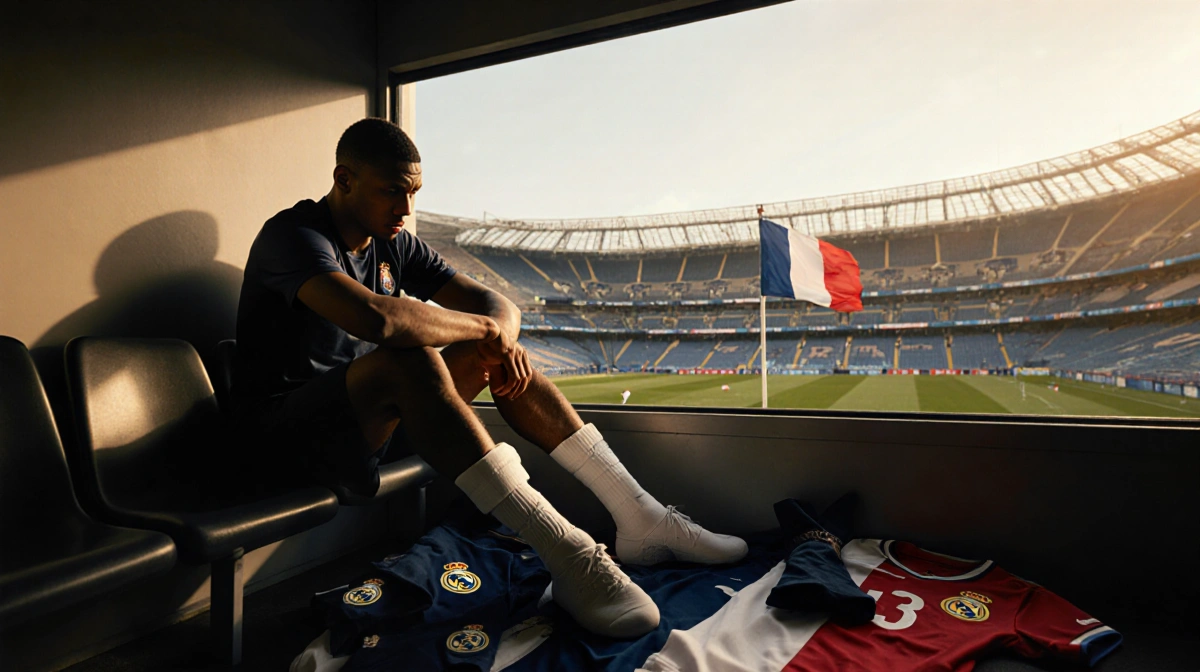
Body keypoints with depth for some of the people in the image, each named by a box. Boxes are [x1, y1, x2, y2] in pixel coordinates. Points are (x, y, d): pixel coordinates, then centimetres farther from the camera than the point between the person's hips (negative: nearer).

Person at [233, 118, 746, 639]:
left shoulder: (393, 244, 8)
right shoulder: (292, 235, -16)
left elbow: (497, 304, 4)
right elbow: (378, 319, -37)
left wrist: (500, 340, -20)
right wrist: (483, 329, -22)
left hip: (370, 412, 8)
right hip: (290, 426, -7)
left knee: (498, 350, -5)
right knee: (409, 358, -36)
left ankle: (640, 518, -10)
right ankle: (569, 556, -38)